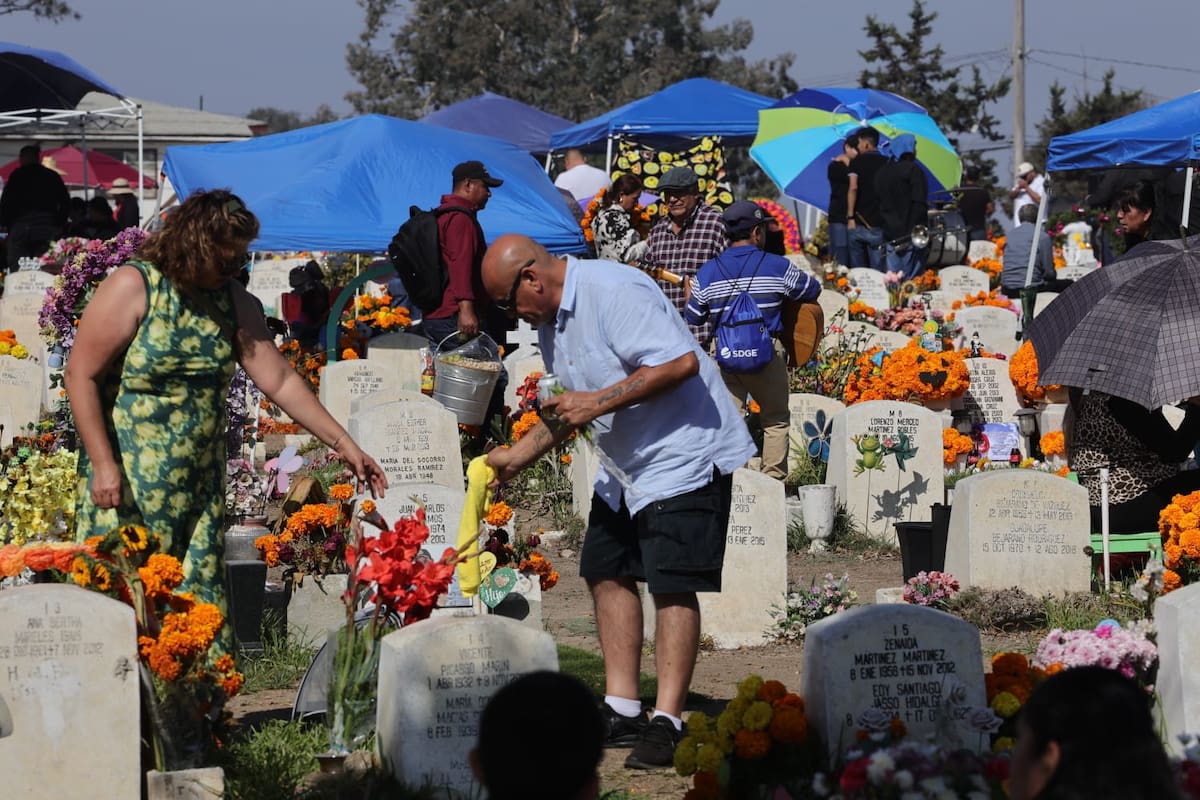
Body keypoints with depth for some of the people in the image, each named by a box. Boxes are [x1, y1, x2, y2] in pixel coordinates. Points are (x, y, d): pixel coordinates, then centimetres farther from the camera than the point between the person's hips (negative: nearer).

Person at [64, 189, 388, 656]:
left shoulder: (232, 302, 7)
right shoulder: (133, 288, -10)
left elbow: (280, 381, 8)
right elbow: (82, 376, -11)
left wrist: (343, 444, 3)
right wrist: (104, 464, -16)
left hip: (198, 485, 6)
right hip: (126, 482, -5)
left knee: (201, 601, 3)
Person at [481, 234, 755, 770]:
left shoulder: (614, 293, -21)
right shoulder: (550, 320, 11)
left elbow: (681, 362, -30)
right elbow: (571, 409, 25)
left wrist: (600, 401, -26)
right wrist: (517, 457, 19)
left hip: (684, 454, -11)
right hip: (625, 464, 11)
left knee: (672, 585, -13)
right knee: (607, 573, 10)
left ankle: (665, 723, -14)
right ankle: (622, 711, 16)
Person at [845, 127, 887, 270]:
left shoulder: (857, 162, -1)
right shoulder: (886, 163, 4)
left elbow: (853, 188, -13)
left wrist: (850, 217, -9)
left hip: (858, 221, -1)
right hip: (879, 223, 1)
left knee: (857, 268, 5)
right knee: (877, 268, 0)